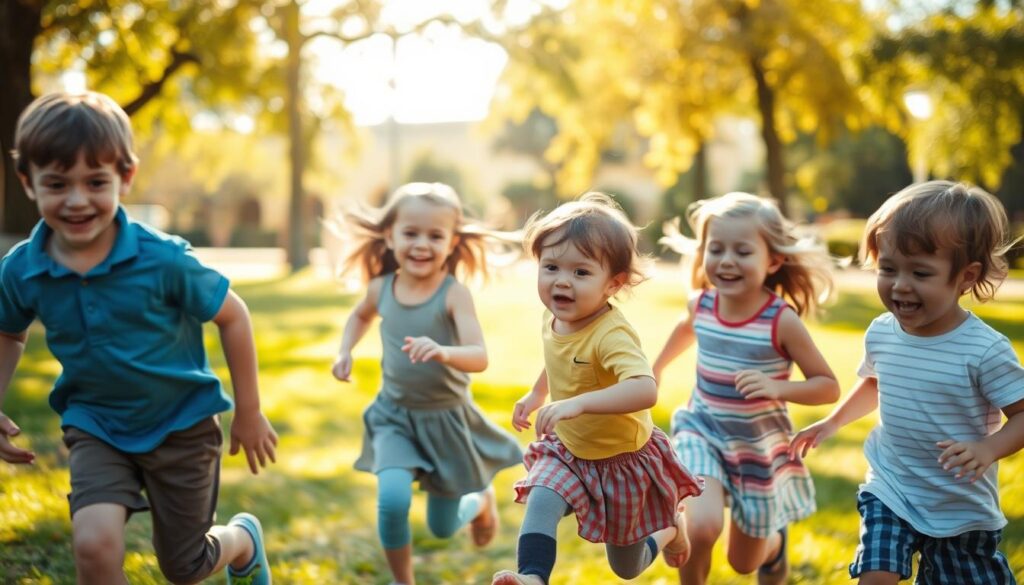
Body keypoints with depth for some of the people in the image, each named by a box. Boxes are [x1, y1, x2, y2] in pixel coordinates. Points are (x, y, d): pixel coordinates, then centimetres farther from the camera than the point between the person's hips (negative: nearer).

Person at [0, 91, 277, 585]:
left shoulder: (162, 259, -25)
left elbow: (232, 316, -11)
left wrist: (249, 413, -5)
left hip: (181, 422, -2)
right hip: (96, 426, 2)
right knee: (94, 544, -25)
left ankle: (245, 540, 49)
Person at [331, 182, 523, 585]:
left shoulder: (454, 294, -20)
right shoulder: (381, 287, -7)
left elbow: (479, 357, -31)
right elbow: (361, 315, 18)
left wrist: (443, 352, -50)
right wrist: (345, 351, 1)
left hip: (446, 419, -2)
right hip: (395, 415, 2)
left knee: (443, 527, 13)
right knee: (392, 500, -23)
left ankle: (482, 500, 48)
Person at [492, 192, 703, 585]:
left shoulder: (612, 334, -35)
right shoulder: (554, 321, -10)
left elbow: (645, 390, -54)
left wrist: (578, 403, -62)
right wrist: (535, 396, 18)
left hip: (622, 460, -5)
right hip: (567, 450, 5)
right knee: (541, 499, -29)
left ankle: (670, 528, 44)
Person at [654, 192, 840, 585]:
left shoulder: (782, 321, -23)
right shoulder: (701, 303, -11)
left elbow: (829, 387, -16)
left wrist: (777, 388, -33)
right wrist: (657, 367, 29)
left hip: (758, 445, -1)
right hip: (703, 431, 1)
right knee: (701, 527, -28)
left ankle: (774, 542, 56)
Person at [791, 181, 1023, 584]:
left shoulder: (985, 350, -22)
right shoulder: (881, 333, -5)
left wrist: (987, 449, -34)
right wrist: (833, 422, 17)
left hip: (961, 509, -3)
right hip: (889, 493, 3)